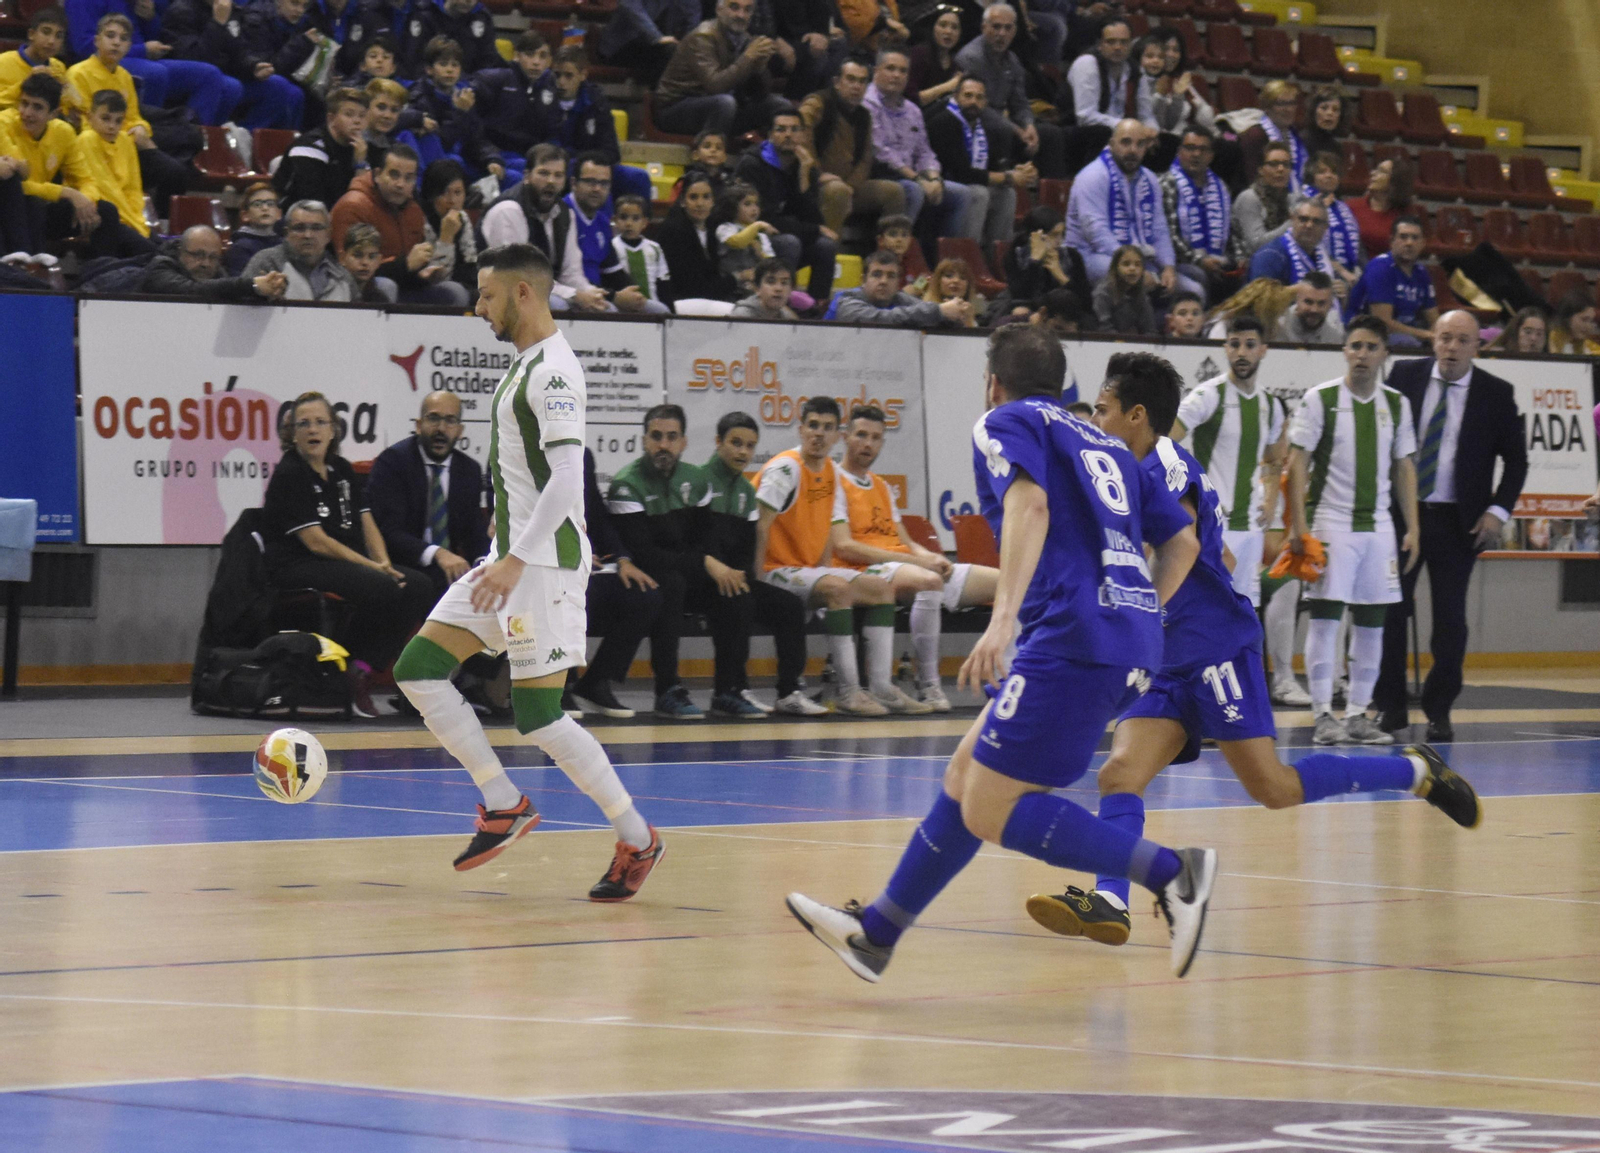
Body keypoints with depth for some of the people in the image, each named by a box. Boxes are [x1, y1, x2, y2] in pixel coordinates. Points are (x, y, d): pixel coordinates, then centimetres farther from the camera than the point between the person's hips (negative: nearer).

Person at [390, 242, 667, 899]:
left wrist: (516, 560, -28)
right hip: (511, 558, 10)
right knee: (418, 668, 3)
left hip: (545, 562, -10)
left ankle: (637, 840, 3)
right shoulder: (526, 365, 17)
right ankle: (505, 806, 7)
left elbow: (567, 477, -24)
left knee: (537, 715, -9)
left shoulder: (553, 371, -15)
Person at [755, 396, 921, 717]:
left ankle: (880, 688, -2)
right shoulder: (786, 468, -17)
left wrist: (826, 569, 9)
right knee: (838, 589, -33)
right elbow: (759, 525, -22)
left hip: (810, 570, 10)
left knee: (882, 589, 5)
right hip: (777, 571, -10)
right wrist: (757, 581, -24)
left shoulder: (831, 472, 10)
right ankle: (849, 693, -33)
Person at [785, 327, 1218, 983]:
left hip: (1072, 635, -9)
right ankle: (875, 933, 23)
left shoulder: (1006, 423, 5)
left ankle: (1170, 870, -18)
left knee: (991, 814, -7)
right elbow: (1183, 542, 24)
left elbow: (1029, 503, -16)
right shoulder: (1104, 444, 27)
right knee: (966, 773, 17)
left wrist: (1004, 617, -26)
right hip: (1132, 645, 9)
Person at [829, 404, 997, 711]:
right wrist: (916, 560, -16)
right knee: (928, 581, -42)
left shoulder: (882, 487, 26)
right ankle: (928, 686, -36)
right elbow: (844, 548, -13)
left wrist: (931, 557, -3)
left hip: (917, 566, 9)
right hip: (868, 571, -9)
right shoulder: (836, 483, -1)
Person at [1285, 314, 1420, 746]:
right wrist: (1298, 526, -11)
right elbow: (1298, 463, -4)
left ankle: (1357, 714, 11)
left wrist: (1412, 529, 8)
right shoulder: (1320, 399, -3)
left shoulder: (1396, 404, 9)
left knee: (1371, 622, 4)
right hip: (1330, 522, -4)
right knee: (1325, 617, -7)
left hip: (1378, 526, 4)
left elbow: (1404, 467, 14)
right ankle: (1323, 715, -5)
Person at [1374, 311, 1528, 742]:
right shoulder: (1405, 376, 1)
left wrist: (1498, 511, -5)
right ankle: (1390, 706, 10)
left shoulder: (1495, 394, -1)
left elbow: (1515, 459, 5)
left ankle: (1439, 710, 13)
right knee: (1389, 611, 0)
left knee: (1450, 618, 1)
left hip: (1457, 522, -1)